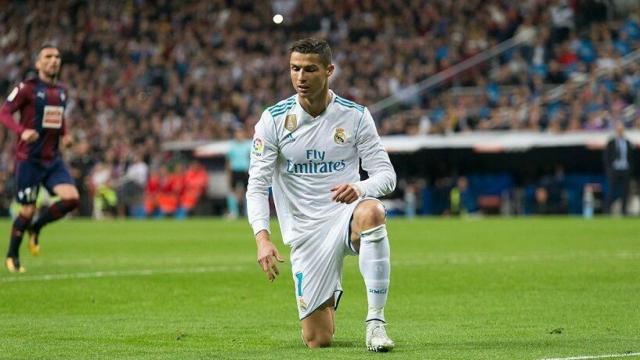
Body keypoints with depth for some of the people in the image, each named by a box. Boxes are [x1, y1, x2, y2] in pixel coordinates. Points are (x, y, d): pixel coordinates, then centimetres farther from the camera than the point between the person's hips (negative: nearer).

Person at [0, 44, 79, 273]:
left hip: (53, 159, 5)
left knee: (71, 198, -14)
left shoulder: (61, 91, 11)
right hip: (29, 159, -5)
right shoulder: (27, 88, -8)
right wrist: (22, 131, -30)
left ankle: (36, 228, 12)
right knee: (28, 211, -2)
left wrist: (65, 135, 7)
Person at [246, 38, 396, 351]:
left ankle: (375, 320, -31)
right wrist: (262, 238, -23)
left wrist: (360, 188, -28)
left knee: (371, 212, -40)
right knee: (318, 341, -3)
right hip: (305, 230, 1)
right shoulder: (273, 120, -3)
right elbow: (257, 185, -6)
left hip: (345, 213, -1)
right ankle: (331, 297, 37)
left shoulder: (355, 115, -2)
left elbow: (386, 175, -4)